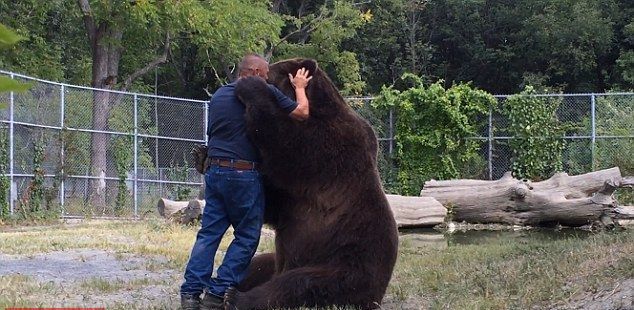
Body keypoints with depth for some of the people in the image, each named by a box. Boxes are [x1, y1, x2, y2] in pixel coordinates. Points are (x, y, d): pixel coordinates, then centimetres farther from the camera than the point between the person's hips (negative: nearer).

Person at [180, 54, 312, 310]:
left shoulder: (219, 94, 16)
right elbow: (302, 113, -4)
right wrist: (300, 87, 12)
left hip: (214, 171, 7)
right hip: (243, 175, -7)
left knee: (209, 233, 8)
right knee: (247, 237, 4)